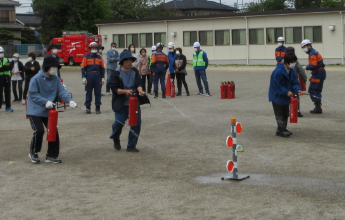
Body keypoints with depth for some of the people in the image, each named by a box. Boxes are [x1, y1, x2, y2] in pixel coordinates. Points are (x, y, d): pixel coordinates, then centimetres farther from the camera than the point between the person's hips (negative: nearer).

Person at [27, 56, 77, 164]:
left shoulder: (56, 79, 3)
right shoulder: (36, 78, -13)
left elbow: (62, 91, -6)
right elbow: (33, 94, -14)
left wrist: (69, 100, -24)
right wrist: (45, 102, -25)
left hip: (49, 111, 6)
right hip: (35, 110, -6)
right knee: (39, 131, -15)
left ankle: (51, 155, 15)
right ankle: (33, 153, 9)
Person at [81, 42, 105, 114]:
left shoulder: (99, 58, 10)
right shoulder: (86, 57, 3)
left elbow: (102, 68, 12)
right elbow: (83, 68, 1)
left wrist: (102, 78, 6)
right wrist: (83, 77, -7)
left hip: (98, 76, 2)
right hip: (89, 75, -2)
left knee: (98, 92, 4)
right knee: (88, 92, 3)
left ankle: (98, 107, 11)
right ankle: (88, 107, 10)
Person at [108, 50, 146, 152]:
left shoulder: (135, 71, 8)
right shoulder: (116, 73, -5)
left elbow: (138, 83, 2)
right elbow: (114, 88, -9)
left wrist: (140, 90, -20)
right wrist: (125, 91, -22)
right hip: (121, 104, -4)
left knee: (136, 123, 0)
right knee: (119, 122, -8)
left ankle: (131, 145, 14)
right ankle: (115, 138, 27)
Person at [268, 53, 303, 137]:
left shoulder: (292, 72, 1)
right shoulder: (278, 72, -25)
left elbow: (294, 83, 4)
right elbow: (277, 85, -24)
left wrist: (297, 90, -16)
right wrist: (286, 92, -27)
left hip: (286, 97, 8)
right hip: (277, 96, -8)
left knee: (285, 114, 15)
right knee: (279, 114, -4)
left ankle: (282, 129, 26)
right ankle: (281, 130, 4)